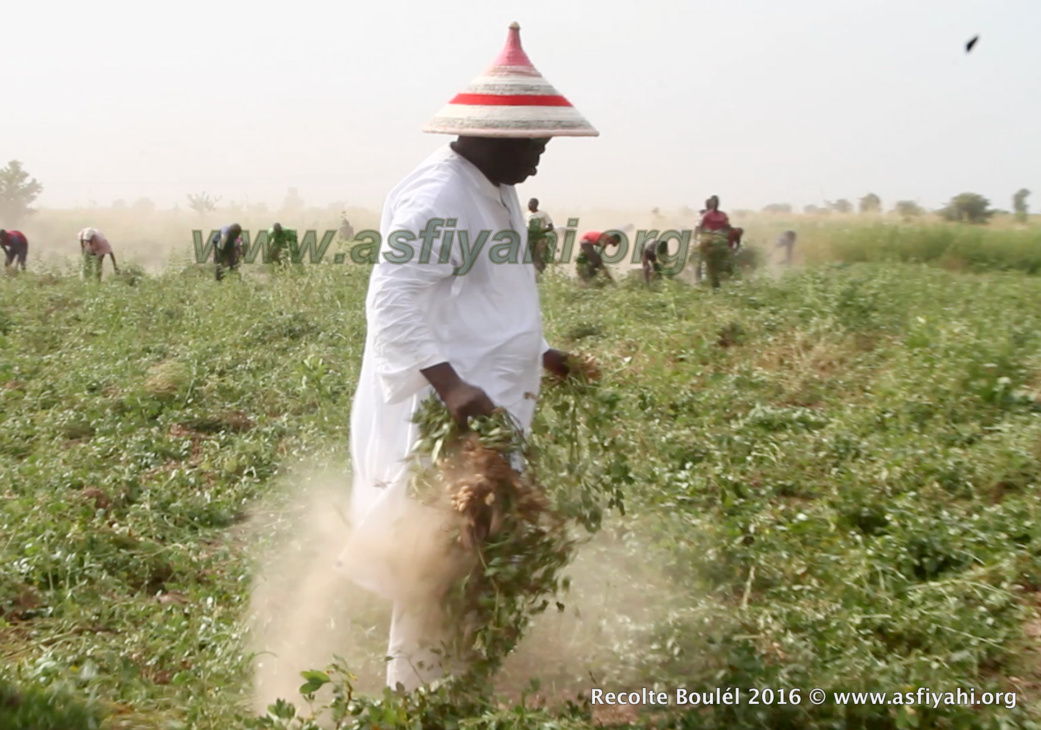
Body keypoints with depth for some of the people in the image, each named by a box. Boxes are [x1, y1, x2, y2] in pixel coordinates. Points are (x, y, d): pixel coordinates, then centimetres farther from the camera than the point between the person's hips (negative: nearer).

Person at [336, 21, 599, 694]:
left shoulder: (496, 193, 16)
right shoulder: (438, 197, -17)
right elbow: (393, 304, -27)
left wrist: (541, 354, 20)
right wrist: (449, 385, -36)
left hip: (483, 408, 10)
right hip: (439, 416, -10)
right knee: (439, 565, -6)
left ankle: (448, 686, 29)